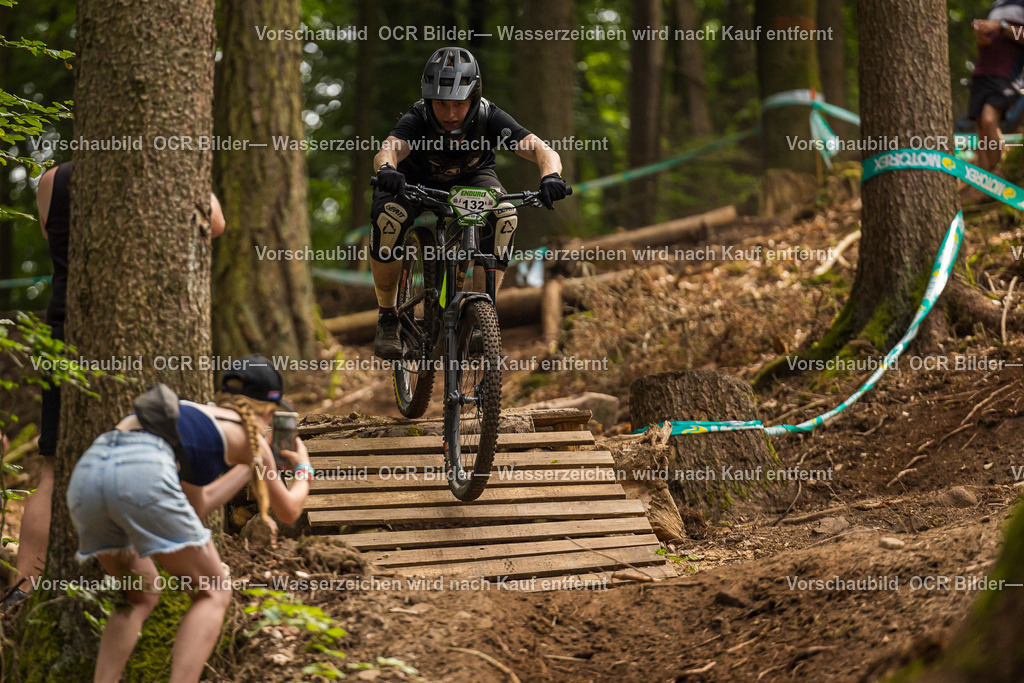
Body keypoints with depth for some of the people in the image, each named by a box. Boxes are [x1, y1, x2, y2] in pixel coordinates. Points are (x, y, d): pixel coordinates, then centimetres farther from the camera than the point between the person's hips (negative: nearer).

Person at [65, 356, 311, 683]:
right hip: (143, 474, -6)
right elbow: (288, 511, 38)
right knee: (213, 593, 12)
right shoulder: (251, 438, 23)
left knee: (141, 597, 25)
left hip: (85, 471, 6)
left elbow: (197, 506, 45)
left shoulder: (192, 414, 38)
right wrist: (303, 470, 56)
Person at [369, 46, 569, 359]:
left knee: (503, 215, -31)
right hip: (419, 181, -1)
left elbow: (543, 150, -38)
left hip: (472, 180, 1)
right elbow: (388, 149, -51)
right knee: (388, 215, -33)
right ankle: (387, 316, -16)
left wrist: (551, 176, -60)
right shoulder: (417, 119, -33)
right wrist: (386, 168, -75)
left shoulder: (489, 118, -30)